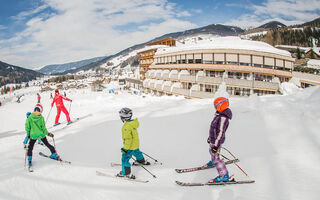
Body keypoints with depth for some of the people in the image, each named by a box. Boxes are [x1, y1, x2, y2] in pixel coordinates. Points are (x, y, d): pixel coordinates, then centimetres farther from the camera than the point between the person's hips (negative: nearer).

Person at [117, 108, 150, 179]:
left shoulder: (126, 127, -31)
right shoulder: (132, 123, -2)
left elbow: (128, 139, -31)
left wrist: (125, 148, -23)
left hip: (130, 146, -9)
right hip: (136, 144, 10)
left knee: (125, 159, 1)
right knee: (137, 152, 34)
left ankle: (126, 173, 7)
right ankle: (142, 161, 59)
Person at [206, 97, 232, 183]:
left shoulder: (223, 118, -28)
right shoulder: (219, 115, 4)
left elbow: (221, 132, -31)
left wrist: (216, 145, -31)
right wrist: (210, 137, 26)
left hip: (216, 141, -10)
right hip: (213, 139, 10)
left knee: (215, 157, -7)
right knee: (211, 151, 32)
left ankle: (224, 176, 1)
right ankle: (213, 162, 60)